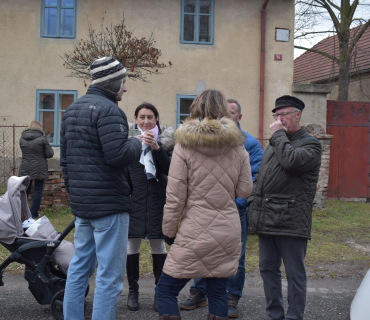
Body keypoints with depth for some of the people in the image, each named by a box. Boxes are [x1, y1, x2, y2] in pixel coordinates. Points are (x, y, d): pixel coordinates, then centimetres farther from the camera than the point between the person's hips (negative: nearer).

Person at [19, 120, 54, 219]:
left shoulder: (22, 139, 2)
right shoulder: (42, 139, -11)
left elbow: (24, 151, 14)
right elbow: (50, 154, -9)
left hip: (25, 169, 4)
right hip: (39, 169, -4)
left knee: (25, 190, 15)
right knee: (38, 191, 4)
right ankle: (34, 214, 5)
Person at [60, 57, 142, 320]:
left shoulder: (72, 110, 15)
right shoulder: (108, 110, -14)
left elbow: (65, 158, 19)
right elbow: (118, 155, -24)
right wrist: (137, 143, -5)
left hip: (81, 203, 9)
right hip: (109, 203, -9)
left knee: (79, 268, 17)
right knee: (110, 275, -2)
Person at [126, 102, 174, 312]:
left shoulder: (165, 140, 3)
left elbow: (169, 169, -6)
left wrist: (157, 148, -20)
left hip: (157, 200, 0)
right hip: (133, 199, 0)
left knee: (158, 244, 6)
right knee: (132, 244, 4)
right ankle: (133, 290, 20)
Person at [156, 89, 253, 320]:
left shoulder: (184, 145, -6)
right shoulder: (237, 146, 3)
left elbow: (175, 196, -8)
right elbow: (244, 191, 6)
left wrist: (169, 229, 3)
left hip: (195, 233, -4)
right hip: (229, 232, 4)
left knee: (166, 290, 6)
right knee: (218, 292, 13)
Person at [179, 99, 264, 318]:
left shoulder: (250, 143, 0)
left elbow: (255, 178, -7)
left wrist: (236, 202, -18)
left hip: (236, 209, -2)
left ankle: (232, 299, 19)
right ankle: (199, 293, 24)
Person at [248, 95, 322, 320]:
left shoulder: (310, 144, -3)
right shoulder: (274, 144, 20)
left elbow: (291, 161, -24)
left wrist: (279, 134, -11)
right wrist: (254, 201, 16)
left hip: (291, 221, -8)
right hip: (266, 218, 8)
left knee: (295, 274, 1)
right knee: (268, 269, 14)